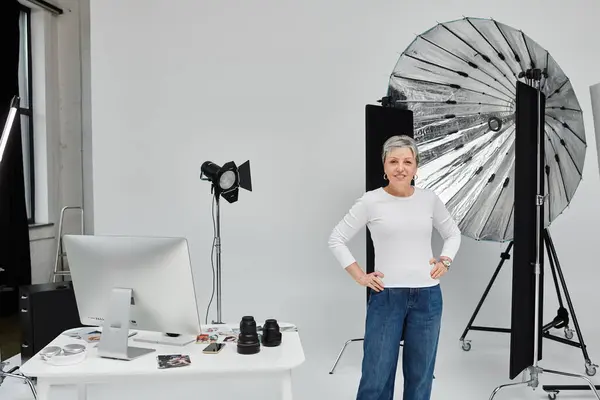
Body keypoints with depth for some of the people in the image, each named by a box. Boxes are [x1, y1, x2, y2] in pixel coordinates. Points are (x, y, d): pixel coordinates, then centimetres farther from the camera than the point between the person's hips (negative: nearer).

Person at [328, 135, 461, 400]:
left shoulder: (430, 199, 2)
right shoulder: (371, 201, -7)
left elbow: (453, 234, 19)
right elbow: (336, 239, 0)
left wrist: (445, 261, 3)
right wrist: (360, 276, -5)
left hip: (427, 296, 3)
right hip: (386, 297, -3)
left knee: (420, 374, 14)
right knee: (376, 375, 3)